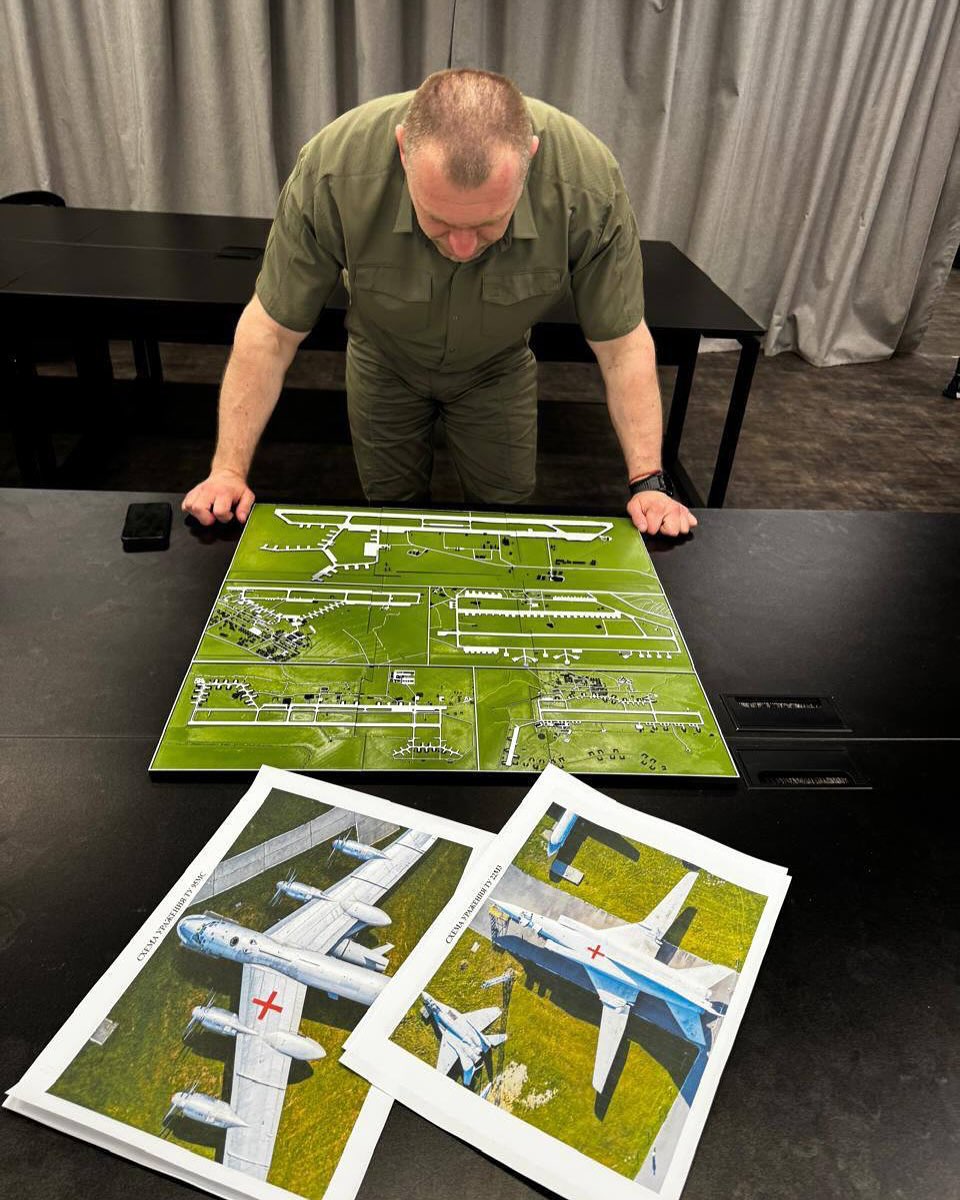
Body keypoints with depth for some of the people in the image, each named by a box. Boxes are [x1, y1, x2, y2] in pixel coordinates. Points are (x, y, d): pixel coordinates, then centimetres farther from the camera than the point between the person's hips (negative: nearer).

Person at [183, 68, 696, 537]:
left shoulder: (589, 184, -36)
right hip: (385, 360, 0)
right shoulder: (332, 171, -37)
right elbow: (272, 330, -27)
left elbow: (622, 343, -24)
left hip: (496, 367, 1)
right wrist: (229, 468, -26)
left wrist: (647, 481, -26)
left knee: (504, 511, 8)